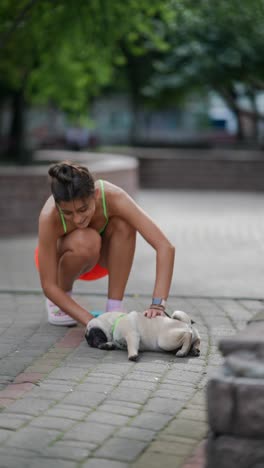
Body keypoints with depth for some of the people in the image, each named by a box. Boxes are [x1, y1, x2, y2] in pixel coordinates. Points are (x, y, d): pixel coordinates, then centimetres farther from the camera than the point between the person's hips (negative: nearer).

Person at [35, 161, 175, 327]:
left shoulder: (112, 197, -36)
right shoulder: (49, 217, -38)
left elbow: (166, 247, -40)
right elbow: (48, 286, -31)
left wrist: (158, 304, -50)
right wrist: (91, 322, -41)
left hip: (98, 257, 2)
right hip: (61, 257, -2)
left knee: (123, 224, -32)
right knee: (87, 241, -37)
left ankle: (115, 309, -20)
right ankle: (60, 299, -7)